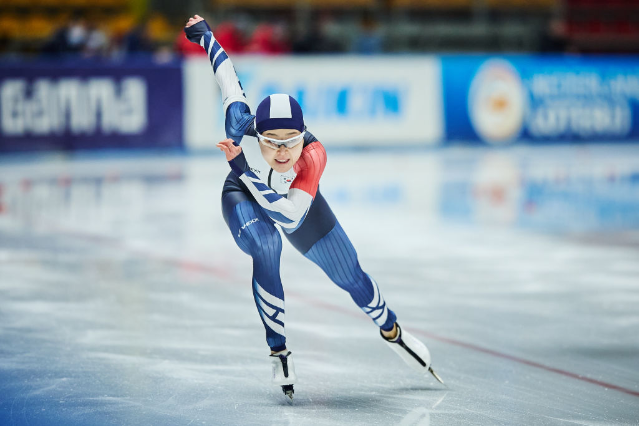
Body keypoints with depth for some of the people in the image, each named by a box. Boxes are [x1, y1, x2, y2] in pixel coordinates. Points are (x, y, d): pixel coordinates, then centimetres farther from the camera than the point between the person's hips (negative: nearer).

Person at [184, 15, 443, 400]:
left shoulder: (313, 155, -42)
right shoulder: (242, 128, -39)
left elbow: (289, 216, -49)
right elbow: (229, 75, -20)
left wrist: (243, 166, -56)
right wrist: (204, 33, -4)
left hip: (294, 200, 1)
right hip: (244, 197, -1)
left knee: (349, 274, 6)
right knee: (265, 246, -33)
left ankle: (391, 331, 39)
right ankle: (279, 352, -16)